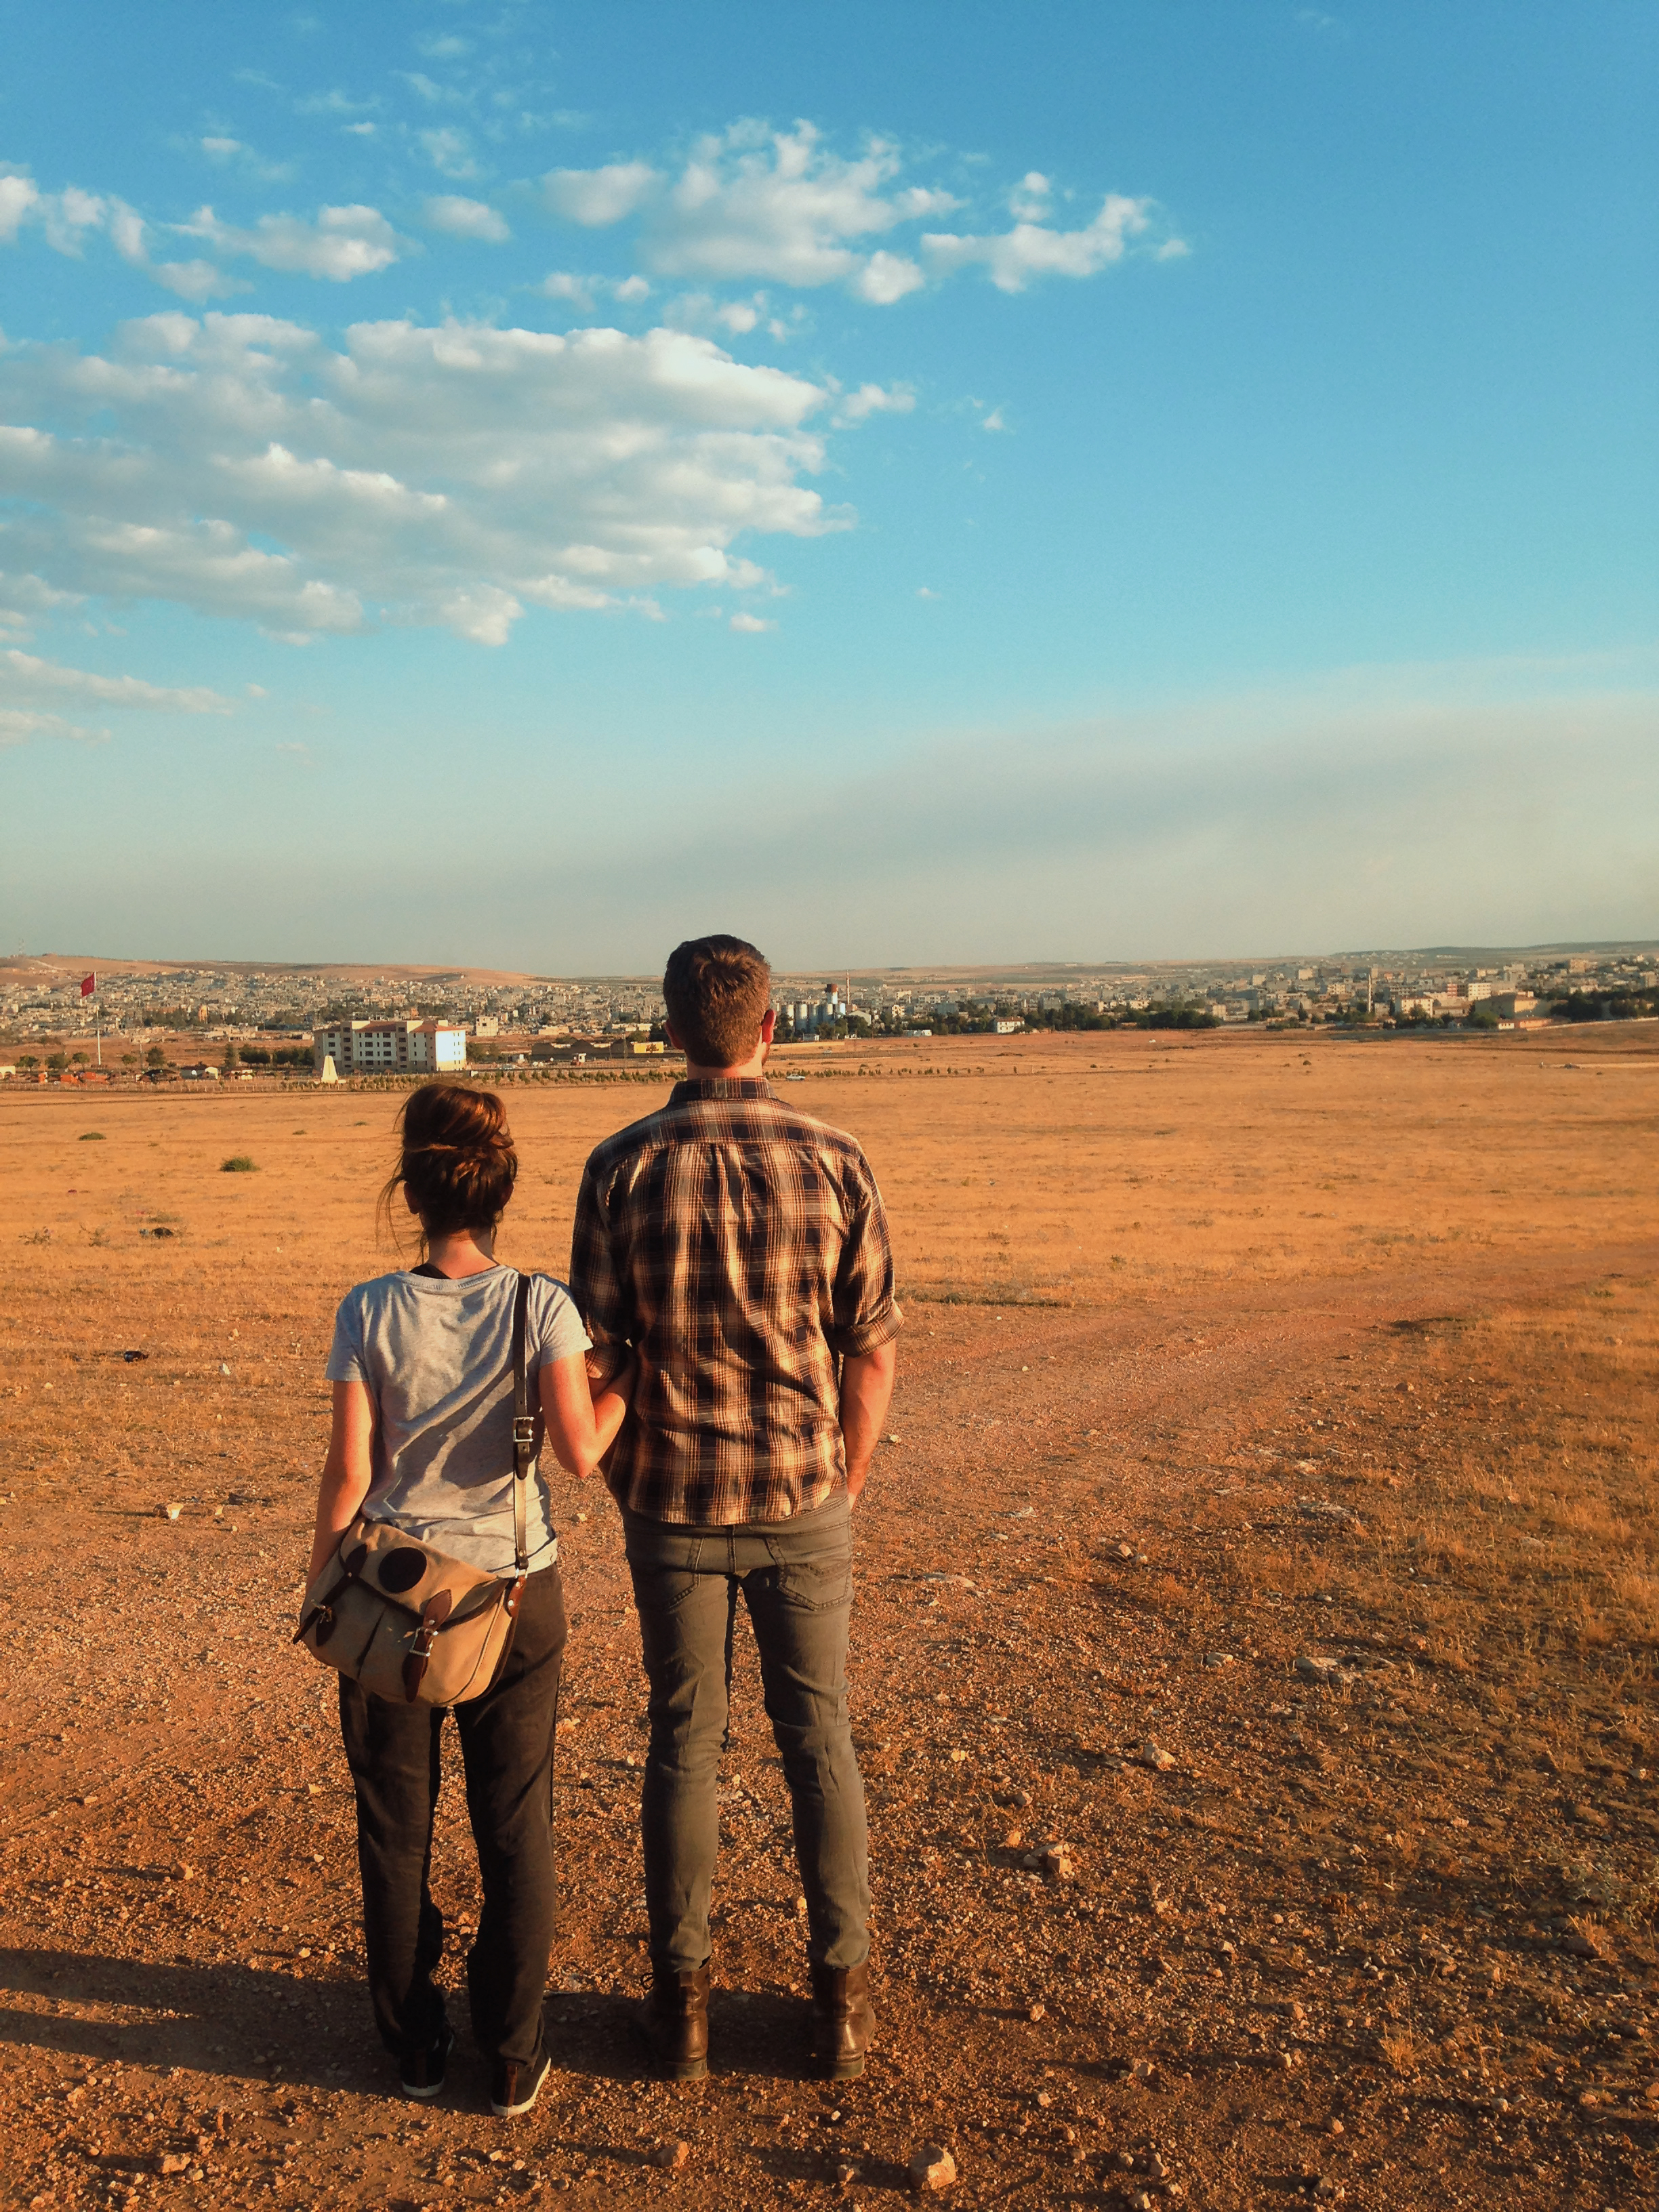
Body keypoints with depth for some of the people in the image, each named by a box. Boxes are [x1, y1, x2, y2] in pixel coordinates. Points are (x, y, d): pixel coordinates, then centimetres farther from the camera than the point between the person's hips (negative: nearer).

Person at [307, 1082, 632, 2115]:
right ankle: (514, 2057, 23)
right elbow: (581, 1448, -18)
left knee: (395, 1827, 17)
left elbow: (349, 1470, -8)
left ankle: (416, 2044, 30)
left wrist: (319, 1584, 6)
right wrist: (631, 1373, 0)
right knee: (516, 1829, 13)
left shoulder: (369, 1311, -10)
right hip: (514, 1587, 0)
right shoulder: (542, 1304, -12)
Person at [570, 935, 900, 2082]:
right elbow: (874, 1353, -5)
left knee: (685, 1741, 13)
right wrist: (845, 1484, 9)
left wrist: (630, 1482, 9)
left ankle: (684, 1999, 24)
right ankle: (841, 1997, 24)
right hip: (803, 1500, 0)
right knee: (820, 1741, 14)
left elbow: (595, 1355, -7)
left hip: (675, 1503, 0)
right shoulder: (835, 1161, -9)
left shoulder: (623, 1167, -10)